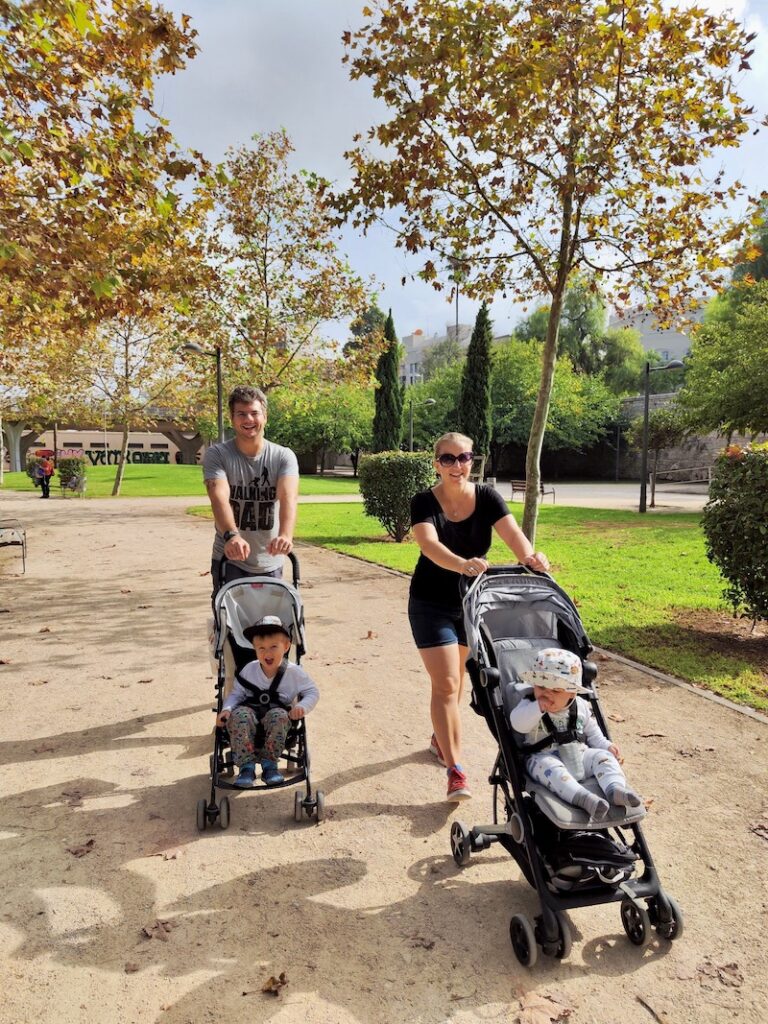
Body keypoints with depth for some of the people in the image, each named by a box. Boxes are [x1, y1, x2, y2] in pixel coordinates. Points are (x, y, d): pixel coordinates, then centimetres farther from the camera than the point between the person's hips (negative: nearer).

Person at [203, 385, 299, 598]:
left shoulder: (283, 456, -5)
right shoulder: (216, 455, -7)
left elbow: (288, 497, -22)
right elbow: (219, 497, -24)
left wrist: (285, 535, -42)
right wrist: (231, 535, -43)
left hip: (270, 563, 2)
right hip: (229, 561, -1)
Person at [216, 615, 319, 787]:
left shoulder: (293, 672, -4)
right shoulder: (249, 670, 1)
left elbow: (312, 692, 2)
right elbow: (236, 693, 8)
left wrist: (302, 706, -19)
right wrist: (226, 709, -12)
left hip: (278, 711, -1)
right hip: (251, 710, 2)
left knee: (278, 716, -37)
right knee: (238, 715, -32)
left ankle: (269, 764, -21)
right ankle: (247, 766, -26)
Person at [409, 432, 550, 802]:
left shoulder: (486, 497, -9)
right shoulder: (424, 502, -16)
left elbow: (512, 534, -23)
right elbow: (429, 544, -34)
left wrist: (529, 556, -45)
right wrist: (462, 565, -54)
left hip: (473, 601, 4)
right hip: (431, 604, -4)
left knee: (457, 676, 20)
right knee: (445, 684, -9)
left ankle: (440, 738, 45)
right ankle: (455, 770, -1)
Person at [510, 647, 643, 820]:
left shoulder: (581, 707, 9)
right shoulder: (530, 707, -2)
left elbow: (592, 732, 21)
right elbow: (518, 723, -22)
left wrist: (605, 745, 5)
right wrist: (538, 708, -31)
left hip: (579, 756, 4)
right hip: (545, 757, -4)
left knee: (603, 756, -18)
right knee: (548, 766, -35)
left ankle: (615, 789, -35)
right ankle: (582, 797, -49)